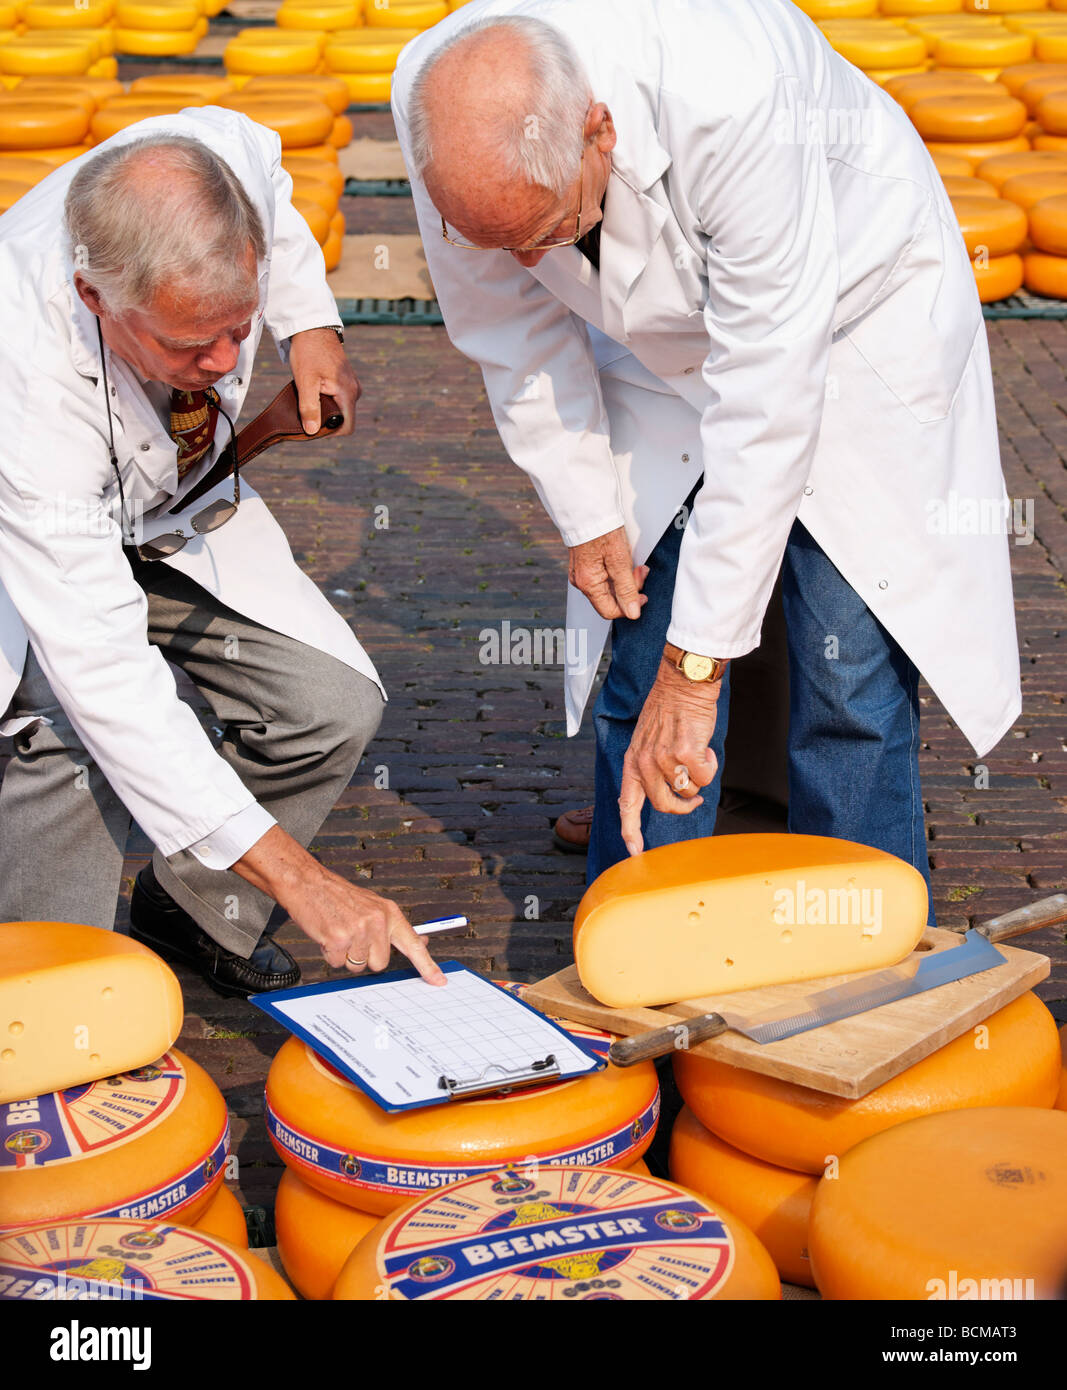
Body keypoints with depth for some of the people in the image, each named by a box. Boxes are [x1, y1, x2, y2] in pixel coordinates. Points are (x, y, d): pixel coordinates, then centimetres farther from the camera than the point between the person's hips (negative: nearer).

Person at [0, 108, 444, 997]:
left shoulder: (231, 156, -32)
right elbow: (105, 668, -43)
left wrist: (311, 329, -15)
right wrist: (299, 878, -45)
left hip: (177, 500, 5)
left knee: (337, 700, -10)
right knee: (85, 741, -30)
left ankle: (195, 911, 14)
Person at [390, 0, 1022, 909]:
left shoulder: (732, 92, -42)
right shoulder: (446, 110, -27)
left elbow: (768, 400, -38)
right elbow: (510, 330, -6)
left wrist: (696, 670, -35)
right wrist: (585, 515, -7)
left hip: (855, 311, -4)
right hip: (658, 349, 4)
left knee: (850, 676, -9)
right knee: (641, 675, -2)